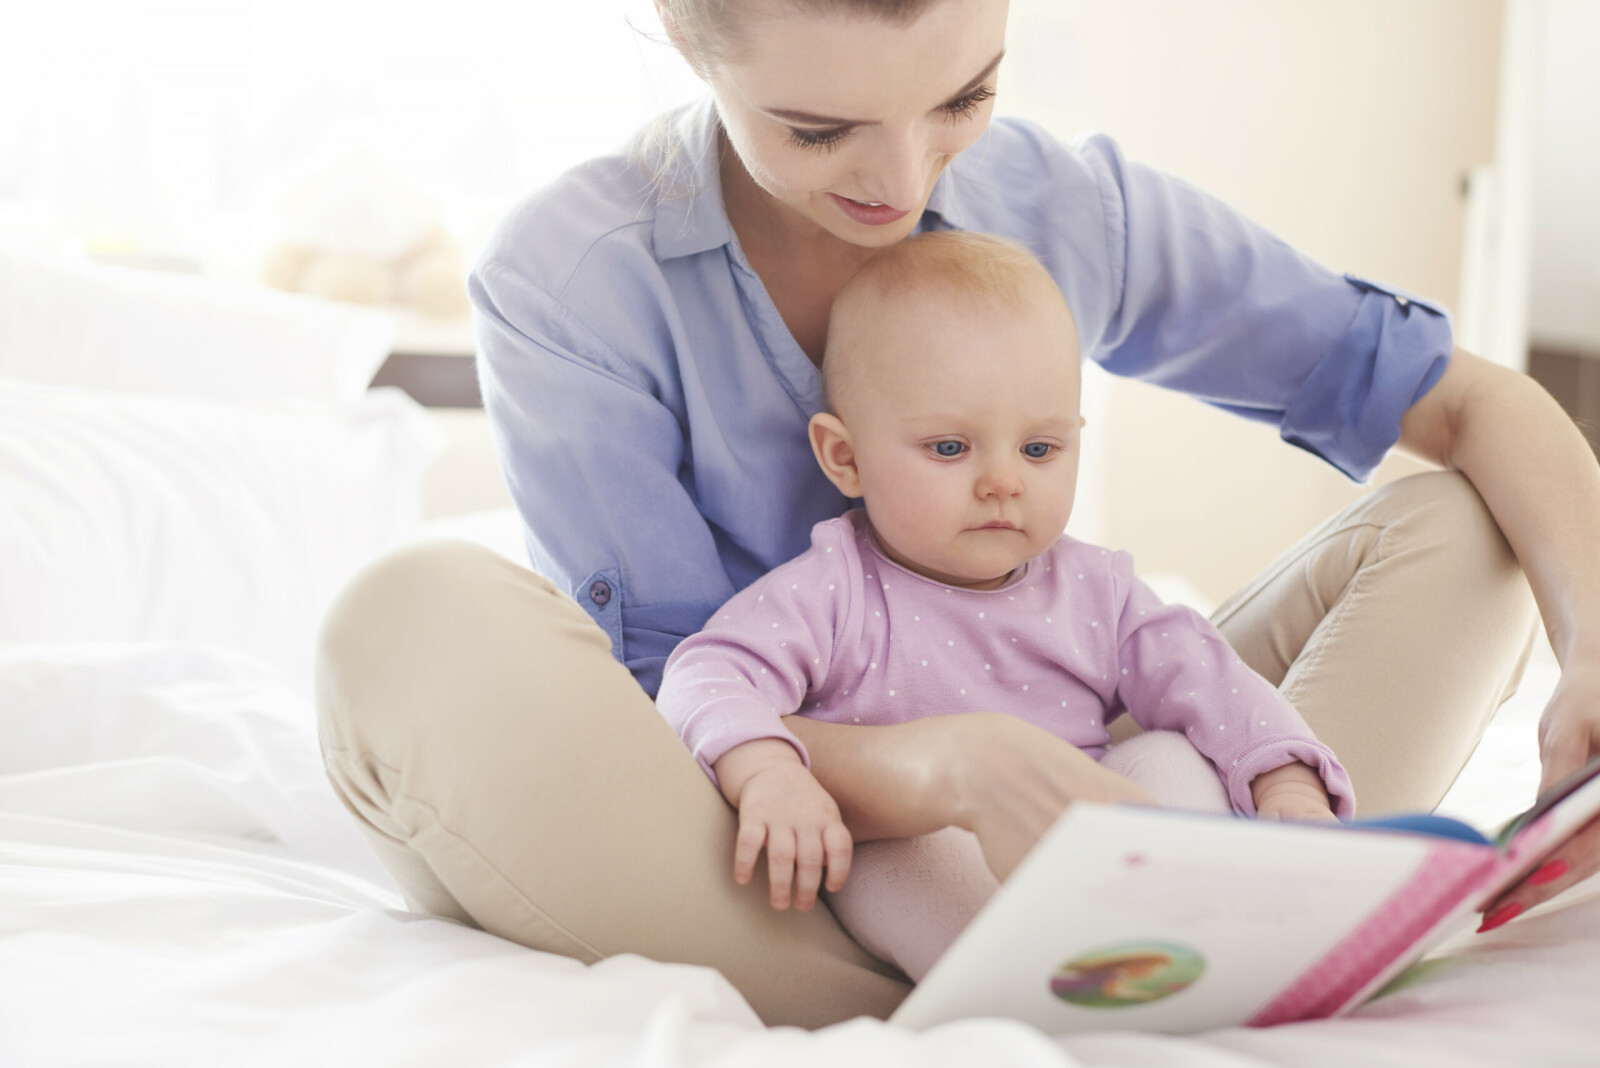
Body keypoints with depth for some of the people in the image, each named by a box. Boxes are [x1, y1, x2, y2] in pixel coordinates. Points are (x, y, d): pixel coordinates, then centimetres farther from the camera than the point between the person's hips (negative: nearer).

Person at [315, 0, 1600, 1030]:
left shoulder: (1067, 208, -4)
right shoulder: (566, 278, -14)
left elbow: (1471, 401, 0)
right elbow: (679, 731, -19)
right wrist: (950, 765, -40)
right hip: (728, 886, -3)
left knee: (1449, 527, -7)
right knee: (415, 625, -33)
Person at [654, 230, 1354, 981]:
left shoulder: (1093, 590, 9)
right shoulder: (830, 595, -5)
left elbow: (1206, 684, 6)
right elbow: (710, 676, -16)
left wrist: (1286, 781, -13)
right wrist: (767, 773, -38)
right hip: (907, 864, -4)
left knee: (1172, 759, -14)